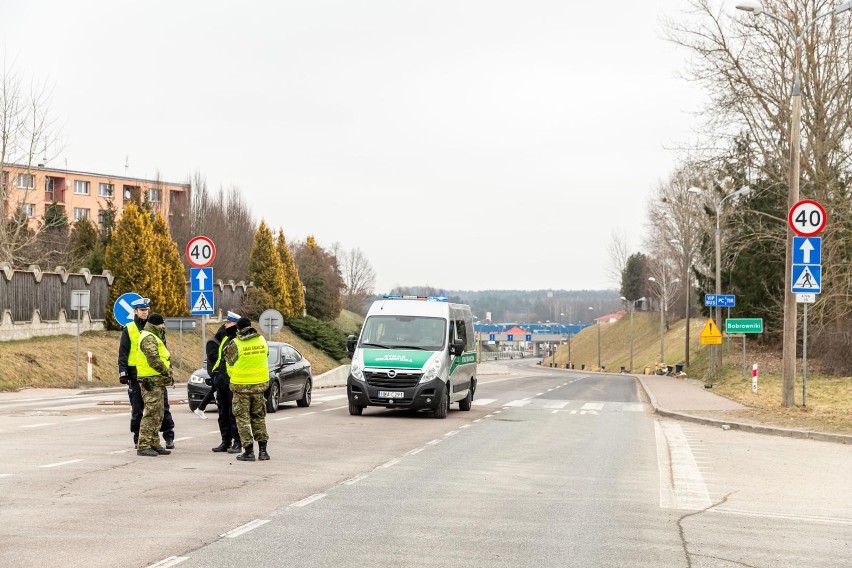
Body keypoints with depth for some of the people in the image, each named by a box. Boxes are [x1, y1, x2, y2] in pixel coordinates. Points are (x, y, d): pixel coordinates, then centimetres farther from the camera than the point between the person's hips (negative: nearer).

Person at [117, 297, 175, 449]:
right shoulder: (128, 330, 5)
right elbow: (123, 353, 3)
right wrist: (123, 371, -7)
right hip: (136, 373, -1)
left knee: (162, 405, -1)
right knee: (137, 408, 4)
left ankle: (169, 437, 3)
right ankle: (138, 438, 12)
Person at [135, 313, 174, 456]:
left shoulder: (154, 337, 21)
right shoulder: (148, 338, -14)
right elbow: (154, 359, -24)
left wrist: (167, 374, 12)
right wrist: (167, 372, -16)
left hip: (157, 381, 11)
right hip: (151, 380, -11)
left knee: (158, 414, 15)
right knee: (151, 413, -12)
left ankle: (154, 444, 21)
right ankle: (143, 446, -11)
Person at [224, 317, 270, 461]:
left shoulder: (235, 344, -14)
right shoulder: (262, 340, -1)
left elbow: (230, 364, -4)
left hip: (241, 386, -4)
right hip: (259, 384, 4)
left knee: (243, 418, 4)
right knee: (259, 417, 15)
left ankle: (249, 451, 0)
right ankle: (262, 450, 12)